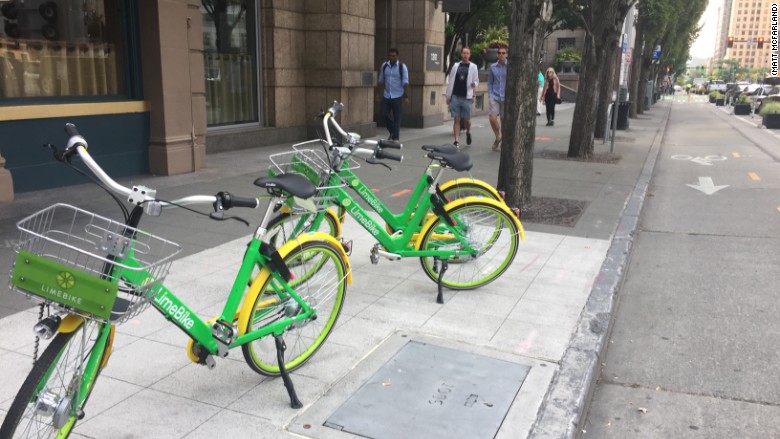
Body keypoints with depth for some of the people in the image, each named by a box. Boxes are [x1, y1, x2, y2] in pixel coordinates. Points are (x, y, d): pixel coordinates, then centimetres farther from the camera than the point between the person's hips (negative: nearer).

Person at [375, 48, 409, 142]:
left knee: (397, 117, -1)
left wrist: (406, 96, -14)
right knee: (384, 114, 2)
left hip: (397, 97, -4)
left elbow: (405, 83, -8)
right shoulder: (384, 65, 6)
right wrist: (378, 93, 11)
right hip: (386, 96, 4)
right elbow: (380, 80, 14)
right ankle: (392, 131, 24)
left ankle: (396, 137, 8)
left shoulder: (402, 67, -5)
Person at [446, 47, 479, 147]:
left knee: (467, 119, 4)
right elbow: (450, 81, 11)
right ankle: (456, 141, 0)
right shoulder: (456, 66, 10)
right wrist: (448, 96, 8)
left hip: (466, 97, -1)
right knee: (456, 119, -1)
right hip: (455, 96, 1)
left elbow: (476, 81, 6)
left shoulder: (473, 67, 5)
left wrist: (474, 84, -19)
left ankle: (468, 133, 35)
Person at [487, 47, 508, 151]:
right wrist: (489, 95, 2)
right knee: (492, 118, -10)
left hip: (506, 98, -1)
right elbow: (490, 82, 11)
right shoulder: (493, 67, 5)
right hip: (494, 97, 2)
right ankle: (498, 137, 14)